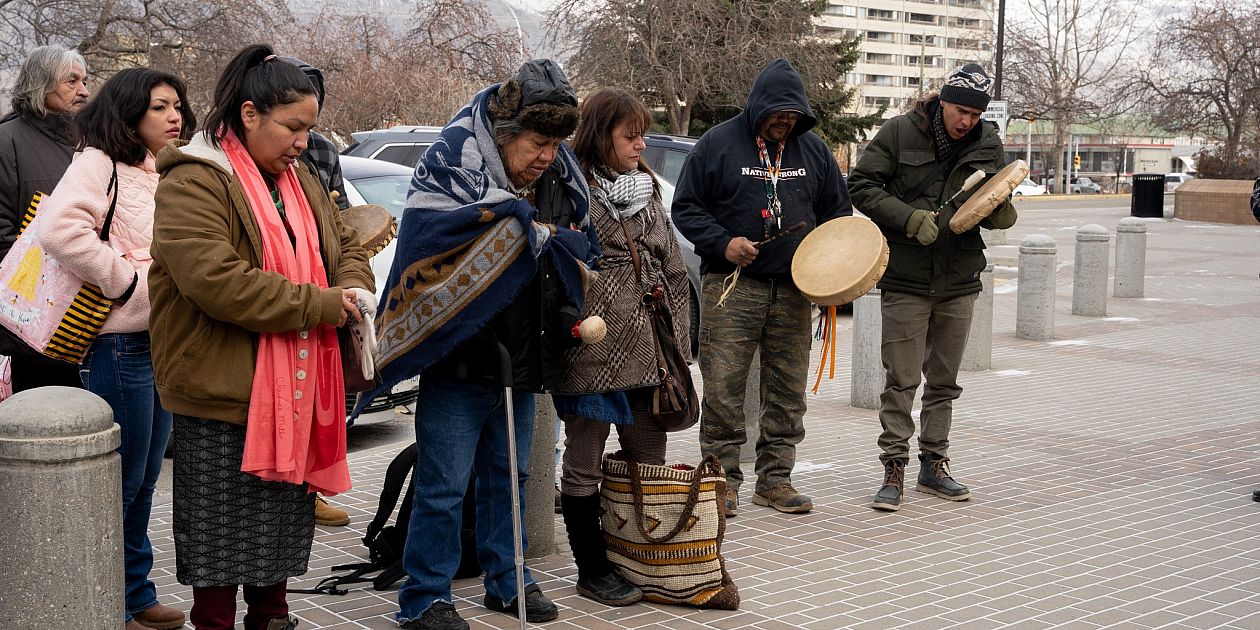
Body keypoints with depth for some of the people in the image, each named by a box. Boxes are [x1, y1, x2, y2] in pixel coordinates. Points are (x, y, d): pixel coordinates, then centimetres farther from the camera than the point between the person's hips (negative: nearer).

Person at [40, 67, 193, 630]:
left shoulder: (169, 177, 18)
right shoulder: (98, 164, -9)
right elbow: (61, 232, -26)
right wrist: (128, 280, -20)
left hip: (163, 340, 9)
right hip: (119, 344, -8)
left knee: (144, 477, 15)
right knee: (123, 478, -3)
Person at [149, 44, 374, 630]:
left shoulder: (300, 181, 13)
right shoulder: (193, 184, -14)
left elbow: (345, 245, 20)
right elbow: (214, 279, -26)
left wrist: (355, 290, -5)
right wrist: (320, 304, -23)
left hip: (296, 389, 8)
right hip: (222, 391, -8)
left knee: (284, 518, 17)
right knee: (221, 529, 2)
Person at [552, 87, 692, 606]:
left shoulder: (647, 190, 15)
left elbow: (675, 271, 17)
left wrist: (678, 342, 12)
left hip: (648, 351, 7)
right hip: (592, 355, -7)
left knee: (649, 461, 12)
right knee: (585, 465, 5)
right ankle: (593, 570, 16)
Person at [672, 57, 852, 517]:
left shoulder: (813, 150, 12)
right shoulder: (718, 144, 0)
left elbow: (838, 211, 21)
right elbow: (686, 207, 2)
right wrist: (722, 242, -12)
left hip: (794, 290, 4)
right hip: (732, 287, -4)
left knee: (787, 392, 6)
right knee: (723, 389, -6)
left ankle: (776, 479, 17)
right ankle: (723, 478, 5)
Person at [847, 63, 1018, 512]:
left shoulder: (988, 145, 4)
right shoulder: (900, 133, -7)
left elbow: (997, 205, 11)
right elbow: (861, 185, -8)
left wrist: (1000, 214, -13)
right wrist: (910, 217, -18)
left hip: (959, 281, 4)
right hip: (906, 278, -4)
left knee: (944, 382, 13)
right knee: (901, 381, -2)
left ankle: (934, 464, 24)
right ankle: (894, 468, 6)